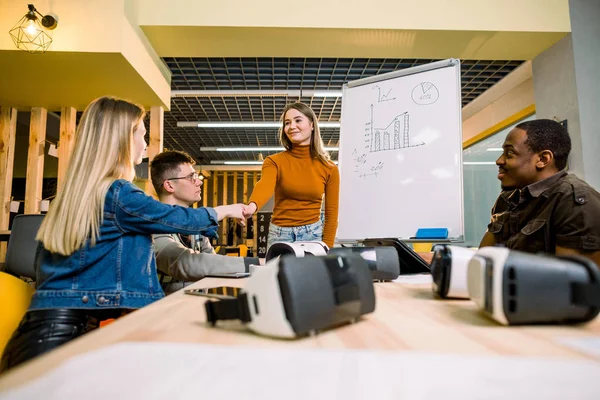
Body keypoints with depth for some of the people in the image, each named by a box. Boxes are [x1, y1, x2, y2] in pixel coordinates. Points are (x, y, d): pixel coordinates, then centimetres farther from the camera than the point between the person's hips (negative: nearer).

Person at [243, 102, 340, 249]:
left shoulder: (329, 168, -2)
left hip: (313, 234, 0)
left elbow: (331, 213, 1)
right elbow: (265, 185, -26)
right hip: (279, 235, 0)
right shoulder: (274, 161, -4)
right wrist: (252, 206, -47)